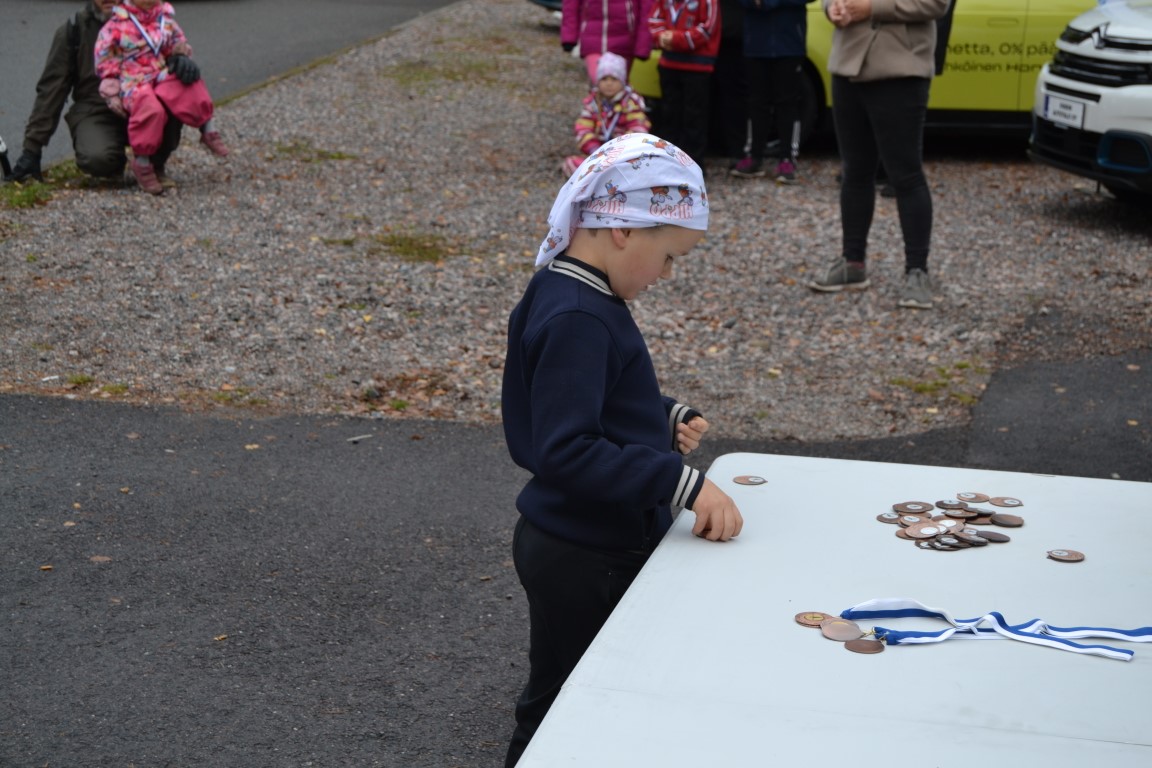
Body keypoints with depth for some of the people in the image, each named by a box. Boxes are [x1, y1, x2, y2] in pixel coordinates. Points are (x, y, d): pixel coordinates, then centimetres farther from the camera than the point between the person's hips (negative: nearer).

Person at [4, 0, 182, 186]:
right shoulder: (72, 30, 2)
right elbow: (50, 90, 2)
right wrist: (32, 148, -2)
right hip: (95, 113, -1)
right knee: (97, 159, -36)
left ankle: (155, 164, -5)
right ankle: (115, 163, 5)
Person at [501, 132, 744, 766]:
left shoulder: (566, 292, 5)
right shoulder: (578, 319, -26)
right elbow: (564, 452, -33)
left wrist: (666, 417, 4)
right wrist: (683, 483, -34)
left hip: (591, 546, 10)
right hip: (583, 560, -10)